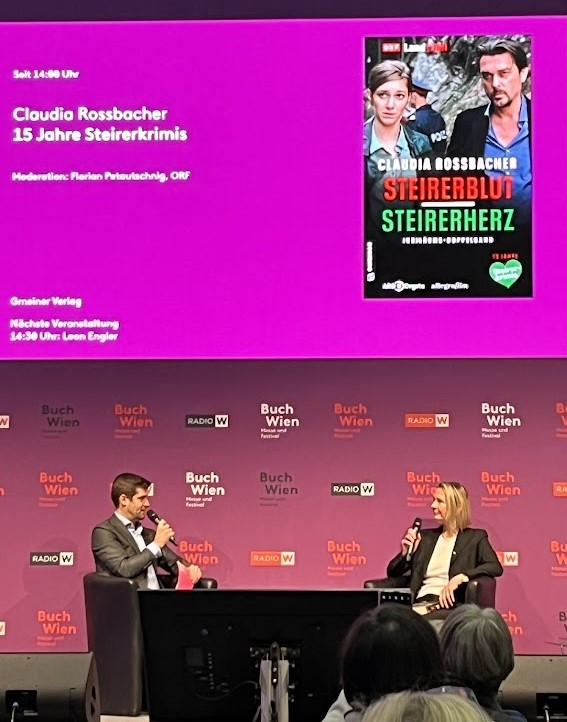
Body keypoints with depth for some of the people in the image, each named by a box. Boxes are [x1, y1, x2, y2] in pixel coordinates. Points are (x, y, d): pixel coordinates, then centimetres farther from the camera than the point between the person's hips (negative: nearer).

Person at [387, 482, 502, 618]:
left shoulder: (475, 537, 11)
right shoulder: (426, 536, 23)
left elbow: (496, 567, -6)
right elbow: (392, 573, 22)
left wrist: (460, 577, -19)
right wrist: (405, 553, 1)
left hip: (449, 607, -3)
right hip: (418, 605, 4)